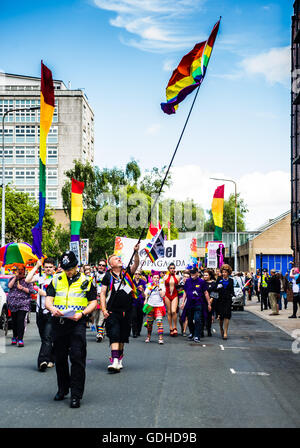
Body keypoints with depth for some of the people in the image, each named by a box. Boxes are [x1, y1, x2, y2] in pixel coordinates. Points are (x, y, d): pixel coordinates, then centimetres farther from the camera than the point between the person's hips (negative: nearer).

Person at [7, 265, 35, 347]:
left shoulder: (26, 280, 5)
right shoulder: (12, 279, 14)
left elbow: (31, 290, 0)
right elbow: (9, 286, -5)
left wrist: (22, 288, -12)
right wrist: (15, 277, -6)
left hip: (23, 304, -3)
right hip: (13, 303, 3)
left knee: (21, 320, -13)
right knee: (14, 320, 10)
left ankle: (20, 339, -14)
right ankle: (14, 337, 27)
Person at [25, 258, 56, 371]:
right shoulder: (40, 277, 9)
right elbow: (27, 280, -7)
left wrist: (45, 294, -12)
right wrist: (36, 266, -4)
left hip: (51, 312, -5)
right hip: (40, 311, 5)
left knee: (47, 337, -14)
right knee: (43, 338, 11)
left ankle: (43, 361, -22)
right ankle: (51, 359, 23)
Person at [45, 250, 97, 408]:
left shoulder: (86, 281, 6)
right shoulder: (56, 280, 13)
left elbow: (93, 302, 6)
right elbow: (48, 299, 9)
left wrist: (82, 313, -12)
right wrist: (52, 308, -14)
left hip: (77, 323, -3)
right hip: (58, 322, 3)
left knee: (77, 357, -10)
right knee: (60, 358, 11)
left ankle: (76, 395, -6)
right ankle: (63, 389, 28)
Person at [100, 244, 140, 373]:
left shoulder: (127, 272, 9)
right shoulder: (108, 276, 3)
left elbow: (136, 264, -8)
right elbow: (102, 293, 3)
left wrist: (136, 252, -24)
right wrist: (104, 310, -6)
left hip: (126, 311, 3)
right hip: (113, 311, -3)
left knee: (123, 336, 11)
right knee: (114, 335, -13)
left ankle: (119, 358, 25)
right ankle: (114, 361, -19)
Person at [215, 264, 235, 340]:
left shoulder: (231, 280, 10)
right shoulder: (219, 280, 6)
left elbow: (232, 290, 18)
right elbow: (215, 289, 5)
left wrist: (232, 295, 2)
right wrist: (218, 288, -15)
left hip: (228, 300, 0)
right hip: (220, 300, 0)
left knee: (226, 316, -9)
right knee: (221, 316, 0)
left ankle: (225, 332, -5)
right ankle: (221, 328, 30)